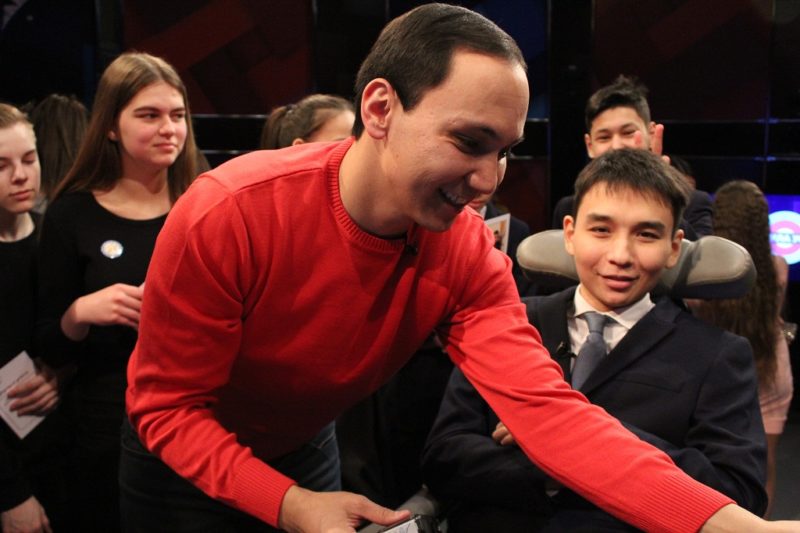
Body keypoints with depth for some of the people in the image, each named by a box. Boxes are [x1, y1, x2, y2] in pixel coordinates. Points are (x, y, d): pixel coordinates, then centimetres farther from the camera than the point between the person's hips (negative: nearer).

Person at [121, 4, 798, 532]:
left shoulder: (467, 255, -21)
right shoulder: (228, 214, -32)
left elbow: (544, 407, -31)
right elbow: (166, 403, -23)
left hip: (304, 454, 4)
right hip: (186, 465, -4)